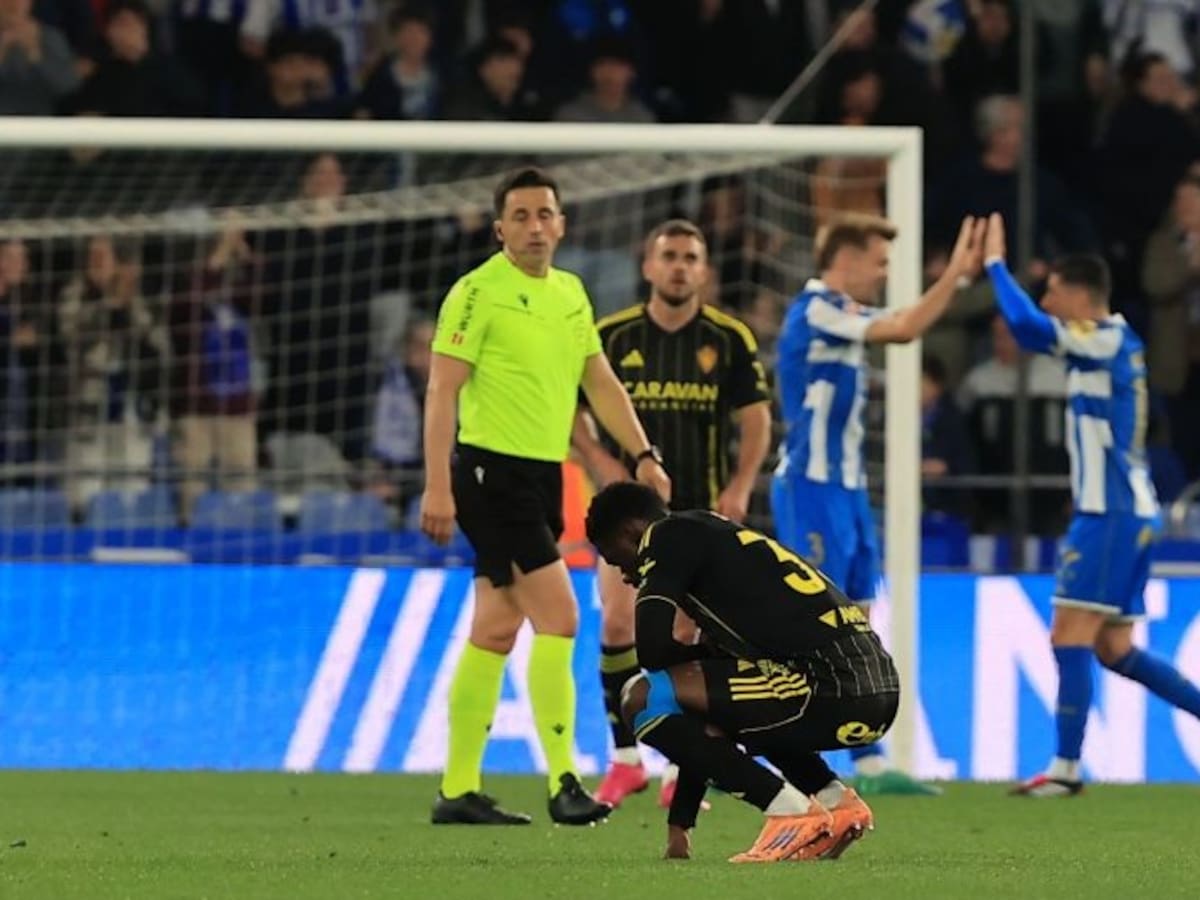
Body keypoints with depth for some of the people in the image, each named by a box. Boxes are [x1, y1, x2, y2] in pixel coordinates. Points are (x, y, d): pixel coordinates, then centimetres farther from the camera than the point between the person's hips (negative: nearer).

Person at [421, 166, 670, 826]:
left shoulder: (571, 293, 14)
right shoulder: (479, 291, -10)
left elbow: (601, 383, 21)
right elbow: (442, 390, -12)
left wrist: (643, 455, 11)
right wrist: (437, 486, -18)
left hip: (543, 475, 8)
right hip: (492, 470, -8)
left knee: (496, 633, 9)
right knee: (558, 617, -15)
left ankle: (459, 790, 13)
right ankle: (563, 783, -15)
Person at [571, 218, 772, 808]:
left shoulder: (729, 340, -1)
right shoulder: (613, 336, -1)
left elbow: (755, 420, 3)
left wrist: (740, 487, -10)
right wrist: (599, 460, -7)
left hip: (701, 509, -1)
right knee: (618, 623, -10)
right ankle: (625, 757, 2)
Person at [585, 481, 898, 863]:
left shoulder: (666, 537, 3)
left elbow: (652, 649, -8)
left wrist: (705, 654, 15)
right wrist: (681, 819, 34)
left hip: (831, 687, -10)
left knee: (644, 699, -9)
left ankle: (793, 813, -7)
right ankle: (837, 801, 16)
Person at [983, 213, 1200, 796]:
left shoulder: (1106, 341, -13)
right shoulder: (1115, 343, 15)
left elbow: (1028, 327, -25)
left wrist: (995, 263, -14)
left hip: (1111, 515, -10)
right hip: (1127, 512, 10)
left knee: (1071, 635, -10)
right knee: (1114, 649, 12)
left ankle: (1066, 767, -11)